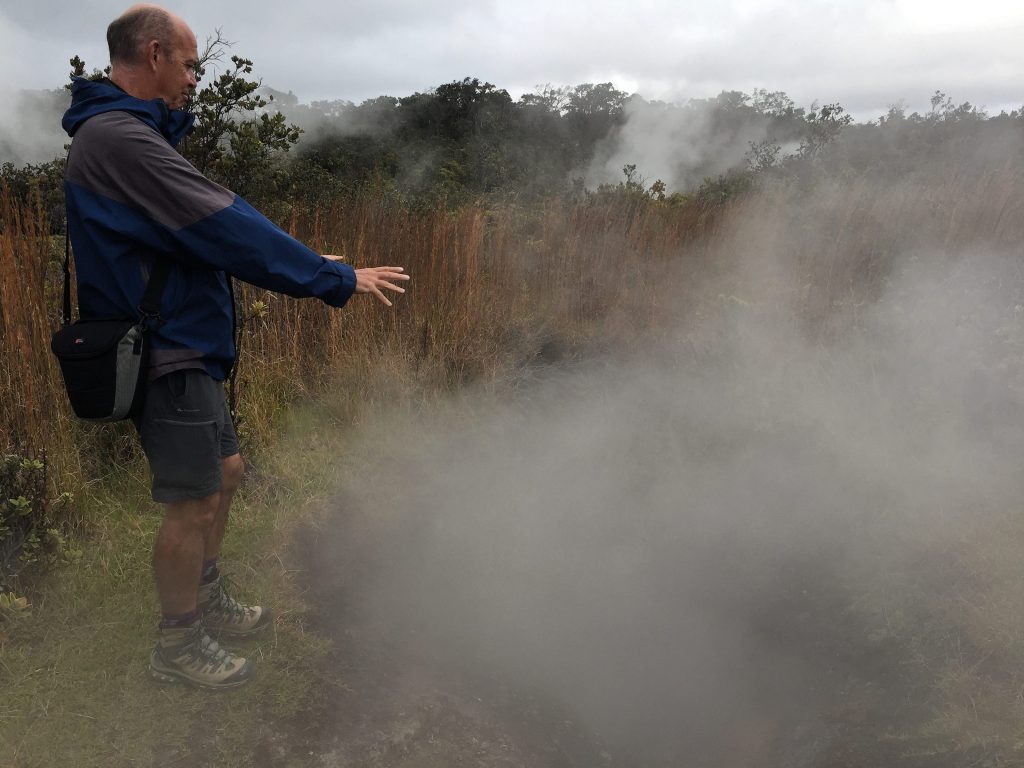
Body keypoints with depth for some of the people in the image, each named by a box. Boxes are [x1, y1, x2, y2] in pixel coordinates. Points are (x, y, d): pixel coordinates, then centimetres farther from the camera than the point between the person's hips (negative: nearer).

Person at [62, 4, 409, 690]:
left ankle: (207, 603, 38)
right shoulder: (119, 138, -19)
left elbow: (213, 223, 15)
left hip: (185, 350, 11)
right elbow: (225, 229, -23)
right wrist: (336, 278, -17)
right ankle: (179, 645, 21)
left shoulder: (131, 134, 15)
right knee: (193, 502, 1)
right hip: (166, 357, -11)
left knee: (225, 473, 20)